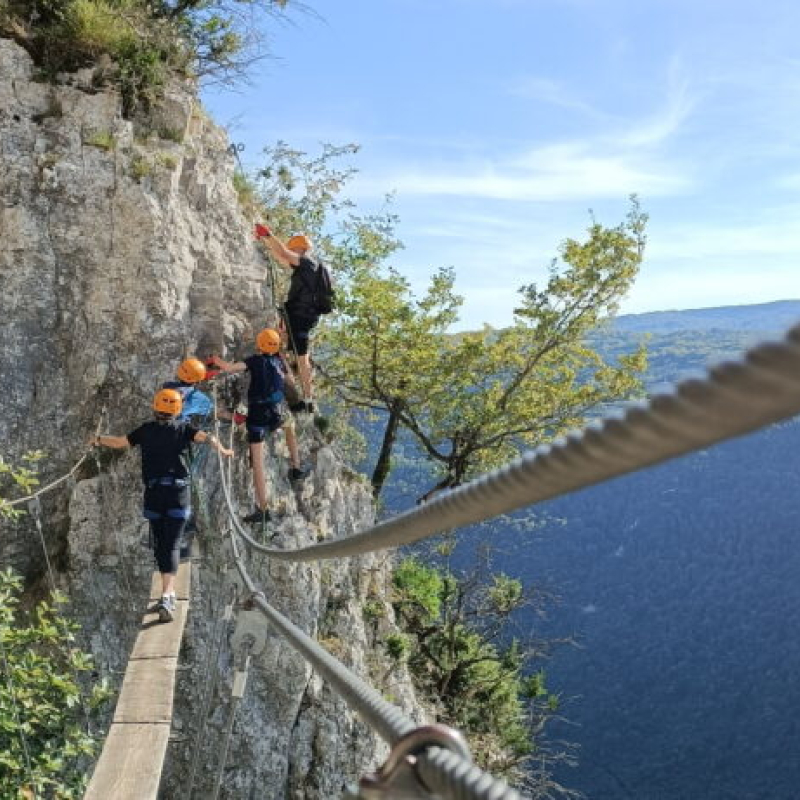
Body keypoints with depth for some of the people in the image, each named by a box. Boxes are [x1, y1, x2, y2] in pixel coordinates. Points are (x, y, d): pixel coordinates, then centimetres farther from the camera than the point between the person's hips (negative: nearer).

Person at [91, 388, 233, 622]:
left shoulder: (146, 430, 6)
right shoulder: (183, 428, 2)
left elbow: (120, 443, 11)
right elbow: (205, 436, -12)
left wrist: (99, 439, 27)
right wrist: (222, 450, 2)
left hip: (153, 492, 2)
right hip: (178, 491, -2)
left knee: (159, 543, 15)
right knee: (172, 545, -4)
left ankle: (170, 593, 21)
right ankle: (166, 596, -18)